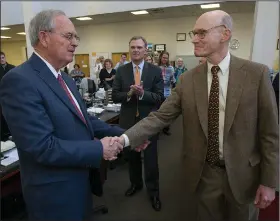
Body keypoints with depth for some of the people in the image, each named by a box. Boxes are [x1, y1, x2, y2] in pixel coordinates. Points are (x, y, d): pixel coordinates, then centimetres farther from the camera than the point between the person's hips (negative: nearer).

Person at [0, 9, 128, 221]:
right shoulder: (20, 80, -23)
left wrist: (123, 135, -2)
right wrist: (99, 149, -22)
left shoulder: (65, 78, 6)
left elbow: (84, 119, 7)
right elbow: (43, 147, -28)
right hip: (55, 191, -8)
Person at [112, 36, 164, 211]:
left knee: (151, 159, 8)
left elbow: (159, 98, -9)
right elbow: (115, 96, -2)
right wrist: (129, 93, -21)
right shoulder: (121, 71, 1)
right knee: (132, 156, 20)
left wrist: (142, 93, -26)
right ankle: (136, 183, 43)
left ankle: (153, 192, 28)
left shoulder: (155, 71, -5)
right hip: (129, 120, 3)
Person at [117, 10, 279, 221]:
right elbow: (160, 117, -9)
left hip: (241, 173, 0)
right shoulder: (188, 79, -5)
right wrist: (124, 138, -21)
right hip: (204, 173, 1)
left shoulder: (257, 73, -11)